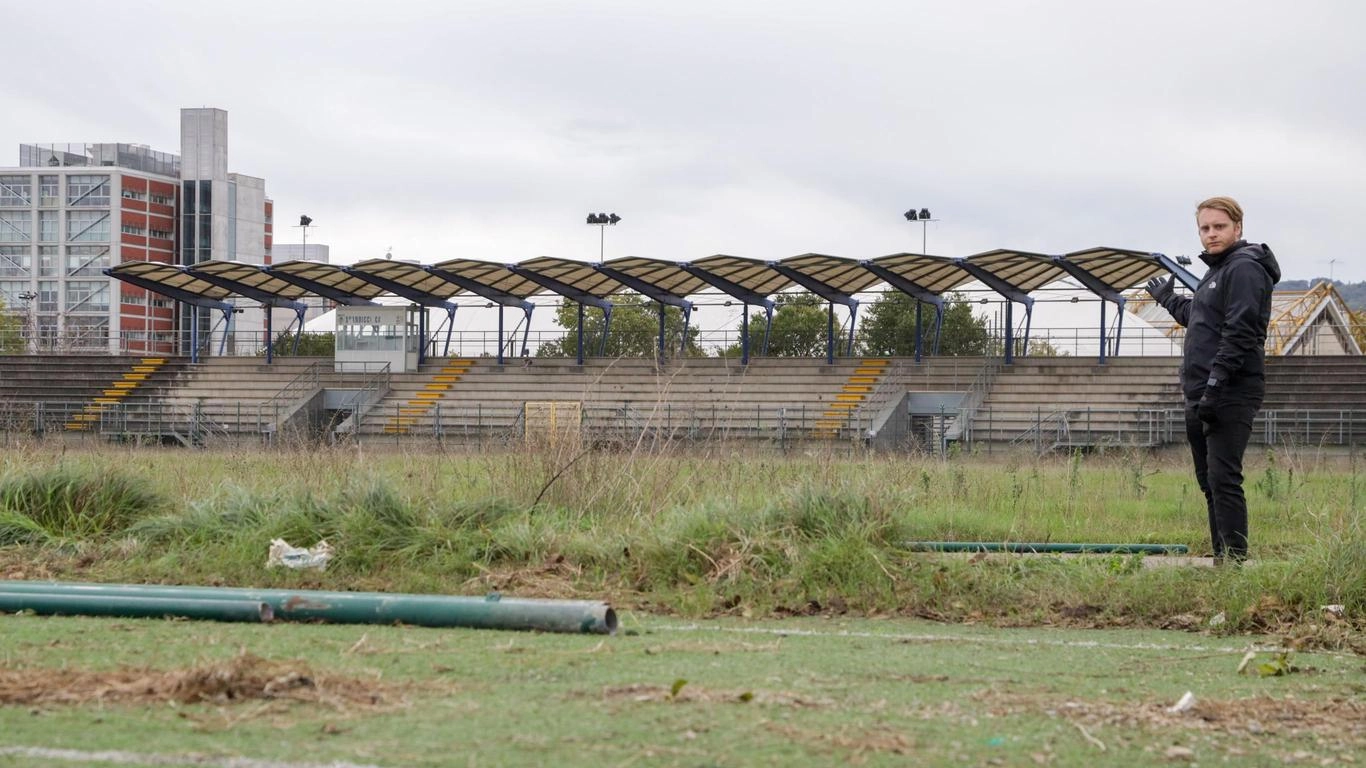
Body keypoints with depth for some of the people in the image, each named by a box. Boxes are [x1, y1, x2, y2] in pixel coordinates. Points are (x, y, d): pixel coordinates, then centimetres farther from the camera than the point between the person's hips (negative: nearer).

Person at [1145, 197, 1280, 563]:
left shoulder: (1245, 269, -9)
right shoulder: (1217, 271, 21)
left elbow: (1239, 334, -19)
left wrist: (1215, 385, -24)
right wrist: (1169, 299, 49)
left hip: (1231, 395, -10)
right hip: (1202, 395, 10)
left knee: (1223, 478, -14)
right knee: (1209, 480, 11)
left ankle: (1234, 560, -14)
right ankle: (1221, 560, 15)